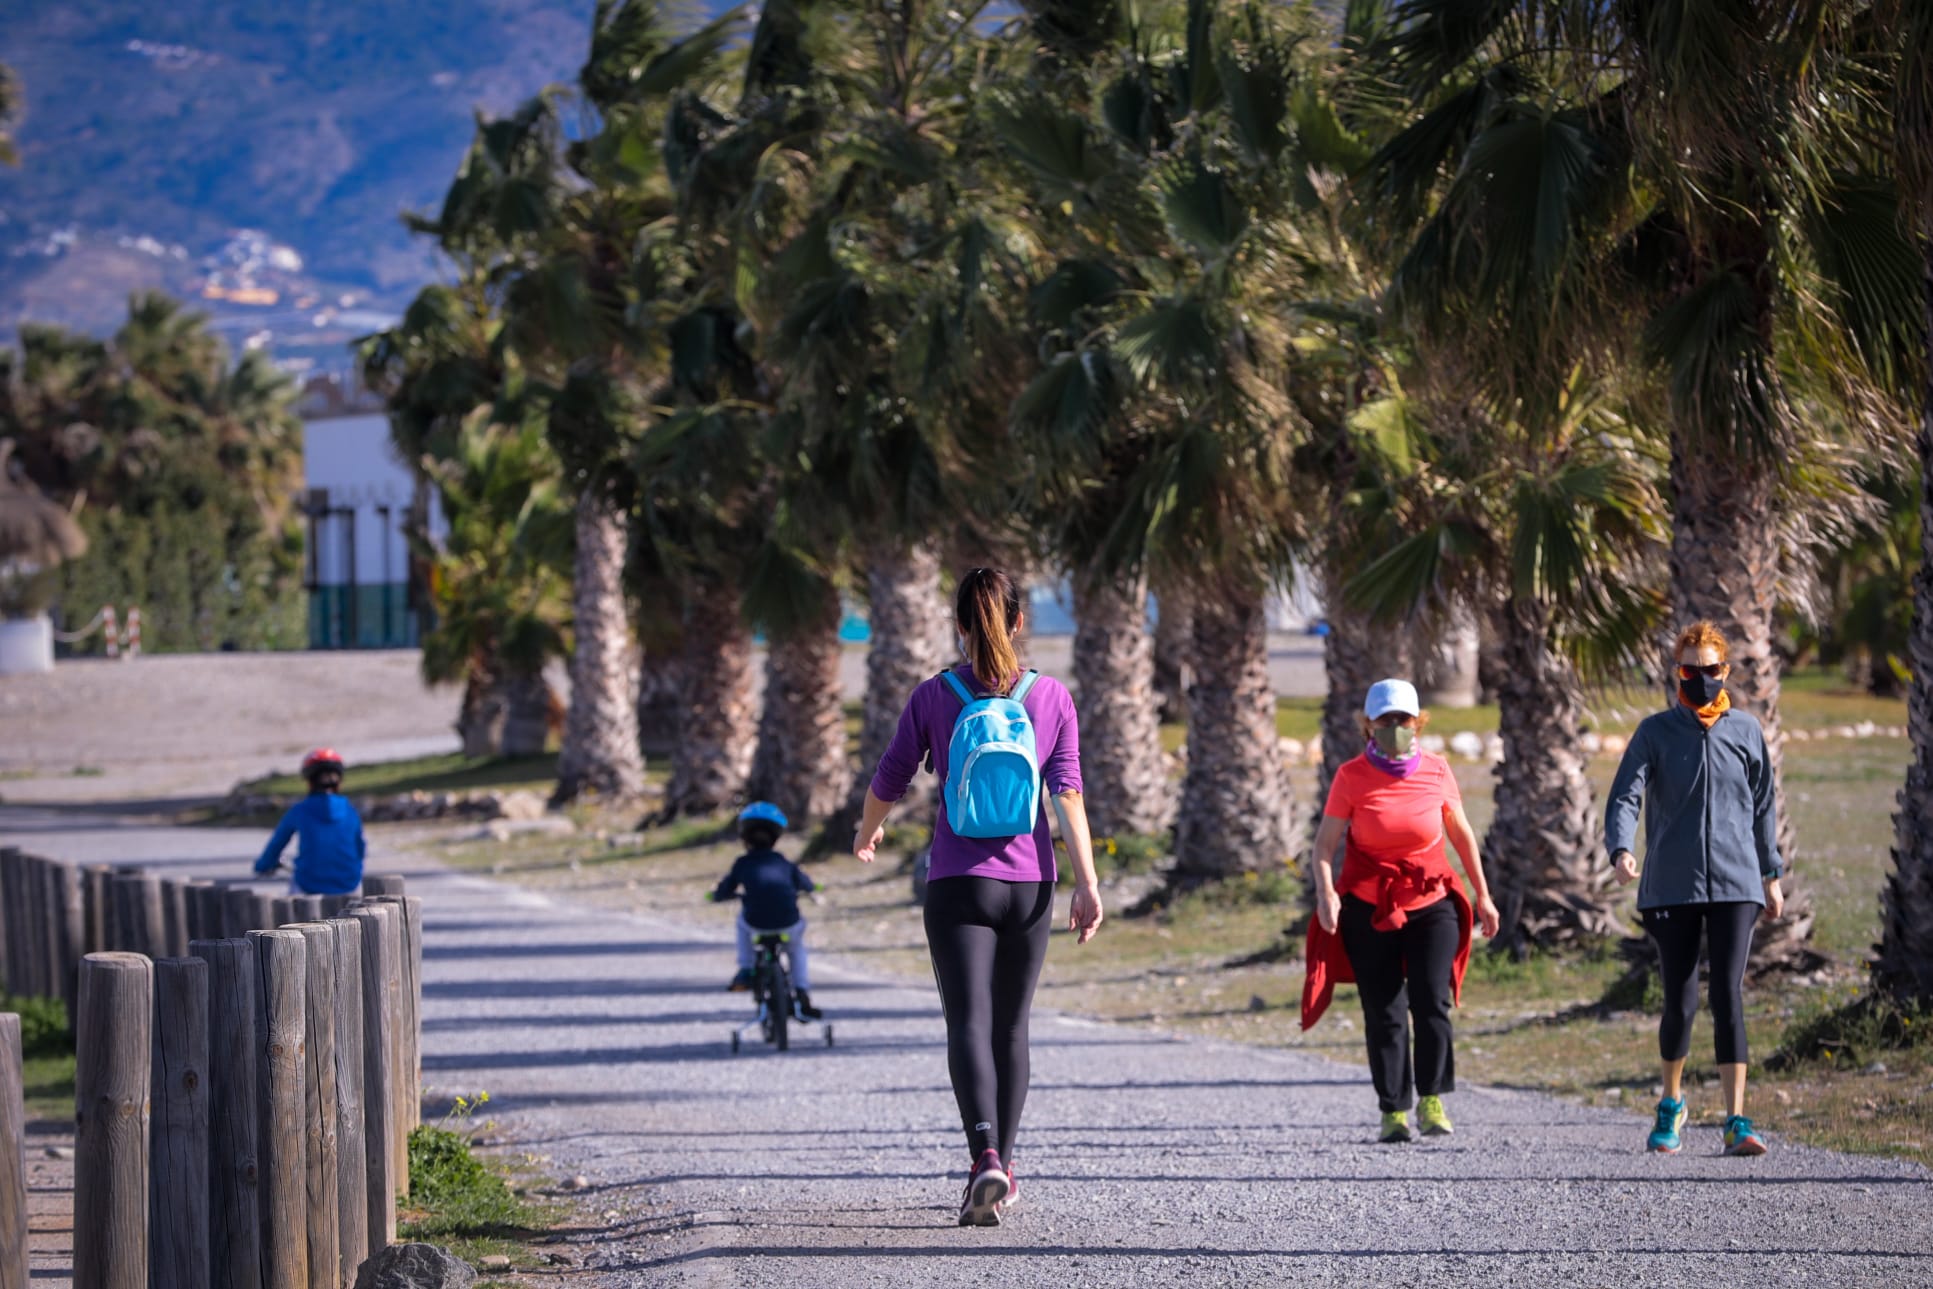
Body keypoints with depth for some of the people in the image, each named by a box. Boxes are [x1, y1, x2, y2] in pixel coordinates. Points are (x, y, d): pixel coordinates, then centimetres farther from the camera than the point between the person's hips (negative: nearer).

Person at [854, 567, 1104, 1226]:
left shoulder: (934, 697, -2)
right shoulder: (1051, 697, 1)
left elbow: (889, 781, 6)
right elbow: (1068, 794, -6)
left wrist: (867, 832, 26)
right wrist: (1088, 884, -7)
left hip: (957, 883, -2)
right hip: (1028, 882, 2)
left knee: (969, 1023, -9)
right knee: (1011, 1028, 15)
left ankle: (985, 1155, -30)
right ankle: (1002, 1168, 21)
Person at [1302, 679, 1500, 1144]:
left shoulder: (1436, 770, 0)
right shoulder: (1351, 777, -5)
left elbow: (1462, 834, 12)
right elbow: (1325, 843, -6)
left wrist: (1482, 895, 15)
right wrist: (1325, 893, -22)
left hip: (1431, 902, 1)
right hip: (1369, 909, -1)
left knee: (1432, 1001, -14)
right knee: (1384, 1013, 0)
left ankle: (1432, 1101, -1)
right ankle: (1393, 1112, 8)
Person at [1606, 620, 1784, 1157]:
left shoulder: (1745, 731, 8)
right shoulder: (1656, 731, 2)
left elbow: (1763, 806, 17)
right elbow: (1625, 795, -7)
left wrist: (1770, 875, 18)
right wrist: (1621, 850, -25)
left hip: (1735, 885, 0)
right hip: (1672, 887, 0)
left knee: (1729, 996, -10)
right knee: (1680, 1001, 4)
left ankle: (1736, 1121, -13)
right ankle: (1671, 1104, 29)